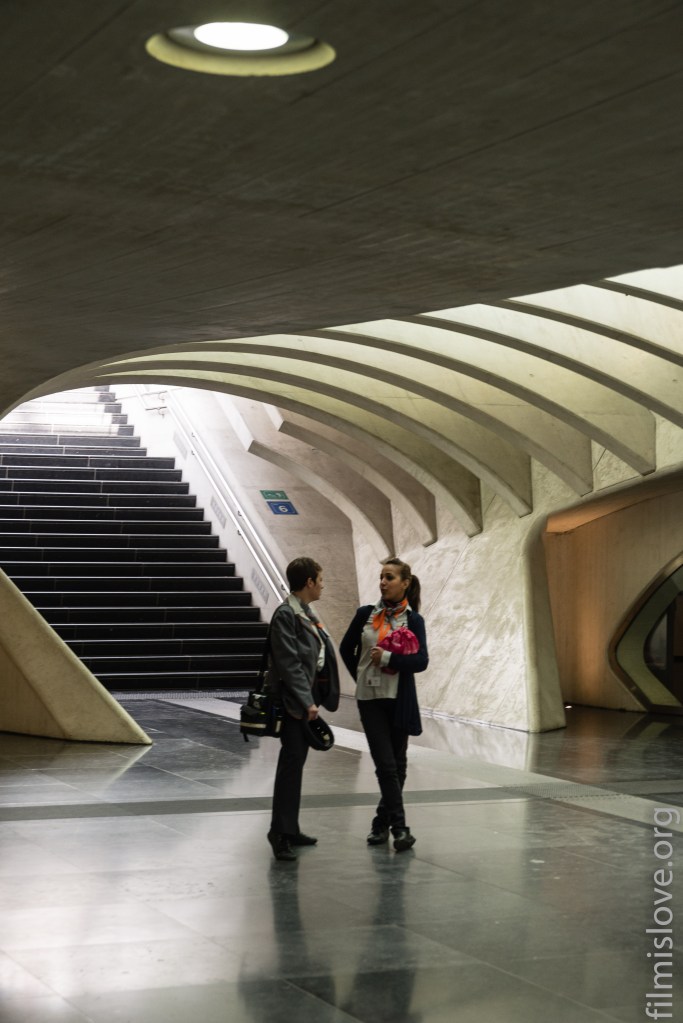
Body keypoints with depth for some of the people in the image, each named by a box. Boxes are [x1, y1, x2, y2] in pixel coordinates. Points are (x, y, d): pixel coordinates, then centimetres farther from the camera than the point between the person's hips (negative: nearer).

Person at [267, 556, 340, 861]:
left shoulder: (305, 614, 14)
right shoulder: (285, 615, -14)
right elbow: (289, 664, -19)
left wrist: (314, 698, 12)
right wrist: (306, 702, -22)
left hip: (307, 696, 9)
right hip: (293, 700, -9)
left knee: (296, 762, 13)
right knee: (291, 762, -9)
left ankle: (289, 829, 20)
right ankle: (280, 833, -6)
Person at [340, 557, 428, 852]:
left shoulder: (413, 620, -2)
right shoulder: (365, 614, 2)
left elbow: (421, 661, -12)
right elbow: (346, 648, 16)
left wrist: (387, 658, -19)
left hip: (399, 699, 0)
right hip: (370, 698, 0)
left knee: (397, 763, 9)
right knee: (386, 764, -8)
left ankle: (382, 822, 23)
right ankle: (399, 827, -7)